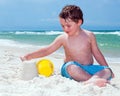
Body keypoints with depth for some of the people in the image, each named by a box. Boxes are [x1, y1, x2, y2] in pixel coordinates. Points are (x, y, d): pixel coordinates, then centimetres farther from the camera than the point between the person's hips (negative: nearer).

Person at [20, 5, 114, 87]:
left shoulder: (89, 36, -2)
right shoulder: (62, 38, -2)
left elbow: (97, 53, 8)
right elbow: (47, 50, 0)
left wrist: (107, 68, 8)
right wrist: (28, 57, -7)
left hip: (89, 68, 2)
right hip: (70, 69, -1)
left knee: (108, 71, -22)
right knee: (72, 67, -36)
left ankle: (91, 80, -49)